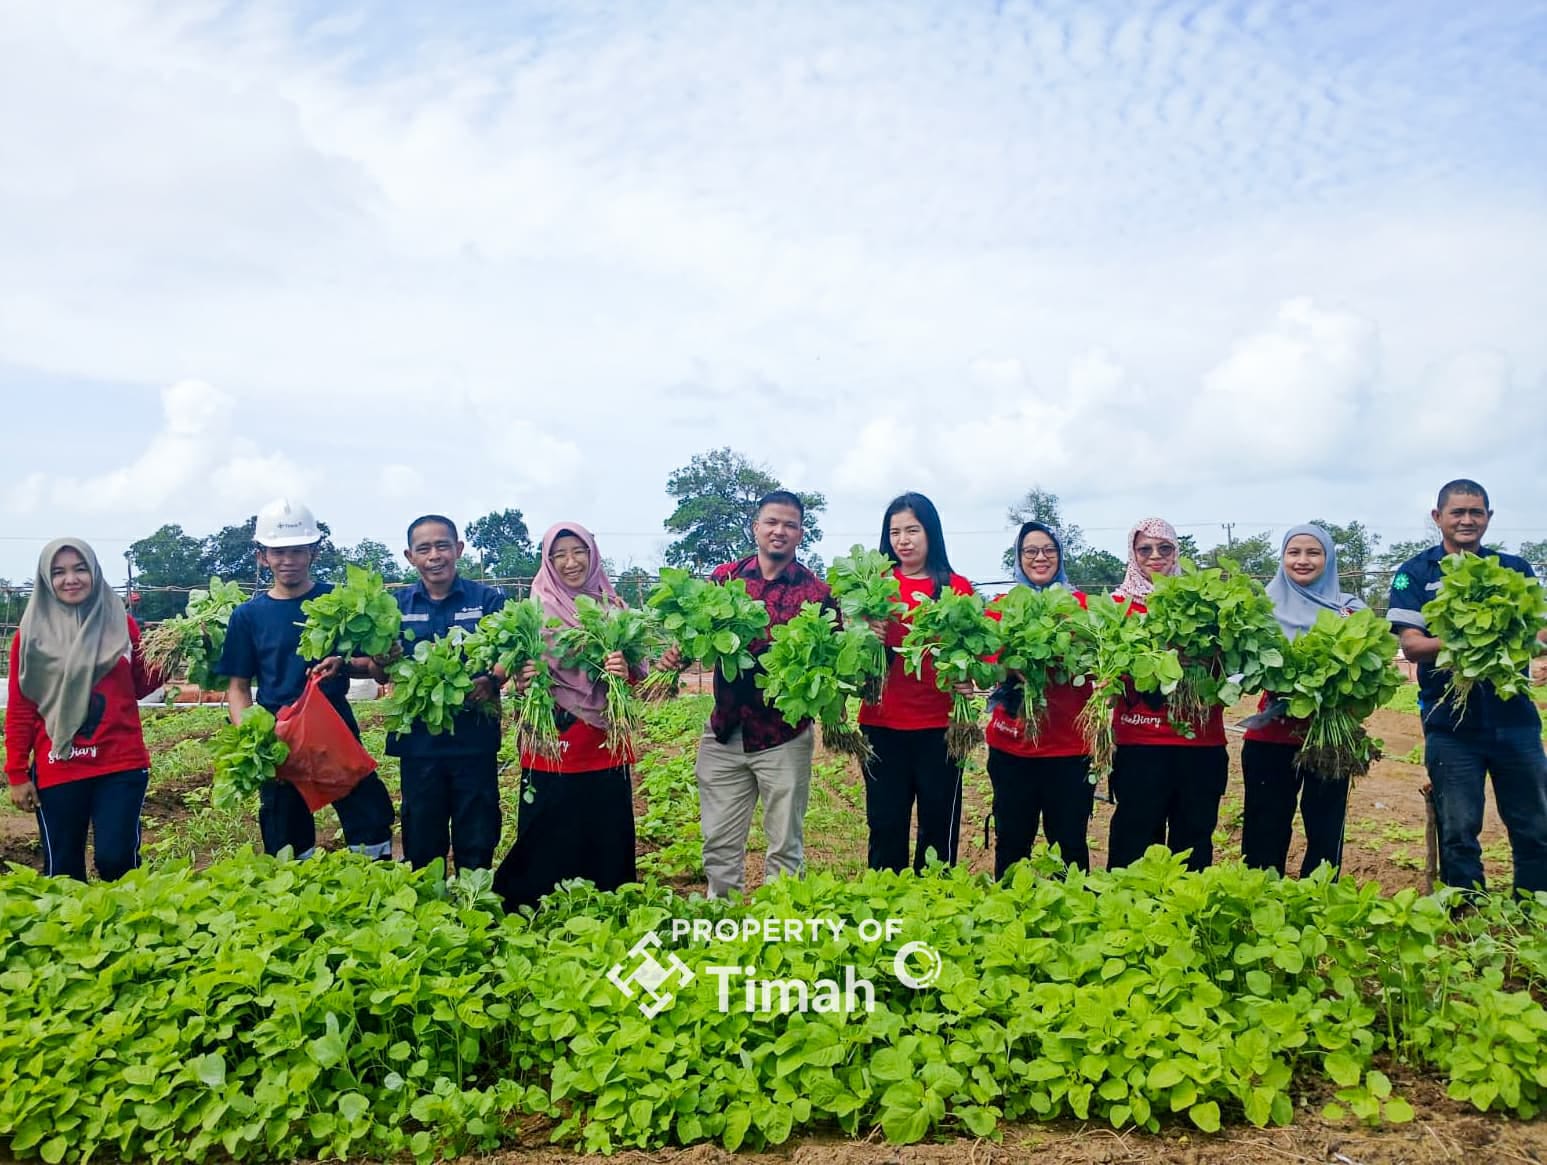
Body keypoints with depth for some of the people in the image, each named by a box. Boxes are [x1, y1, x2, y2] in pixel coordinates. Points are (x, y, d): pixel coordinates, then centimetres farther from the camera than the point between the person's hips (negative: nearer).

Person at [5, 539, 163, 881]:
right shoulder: (31, 634, 1)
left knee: (116, 859, -5)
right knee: (63, 870, 9)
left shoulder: (122, 623, 4)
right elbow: (19, 710, 3)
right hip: (57, 769, 0)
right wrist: (17, 774, 1)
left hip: (122, 764, 0)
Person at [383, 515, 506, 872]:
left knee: (477, 843, 8)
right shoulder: (397, 605, 6)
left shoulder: (489, 599, 0)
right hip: (419, 741, 2)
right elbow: (383, 675, 5)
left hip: (475, 739, -1)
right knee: (422, 845, 13)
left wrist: (491, 682, -25)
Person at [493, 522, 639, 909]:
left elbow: (637, 674, 7)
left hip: (605, 751, 2)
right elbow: (520, 677, 3)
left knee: (608, 848, 6)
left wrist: (626, 670, -15)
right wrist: (522, 681, -20)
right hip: (550, 752, -2)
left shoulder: (614, 608, 4)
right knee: (545, 851, 2)